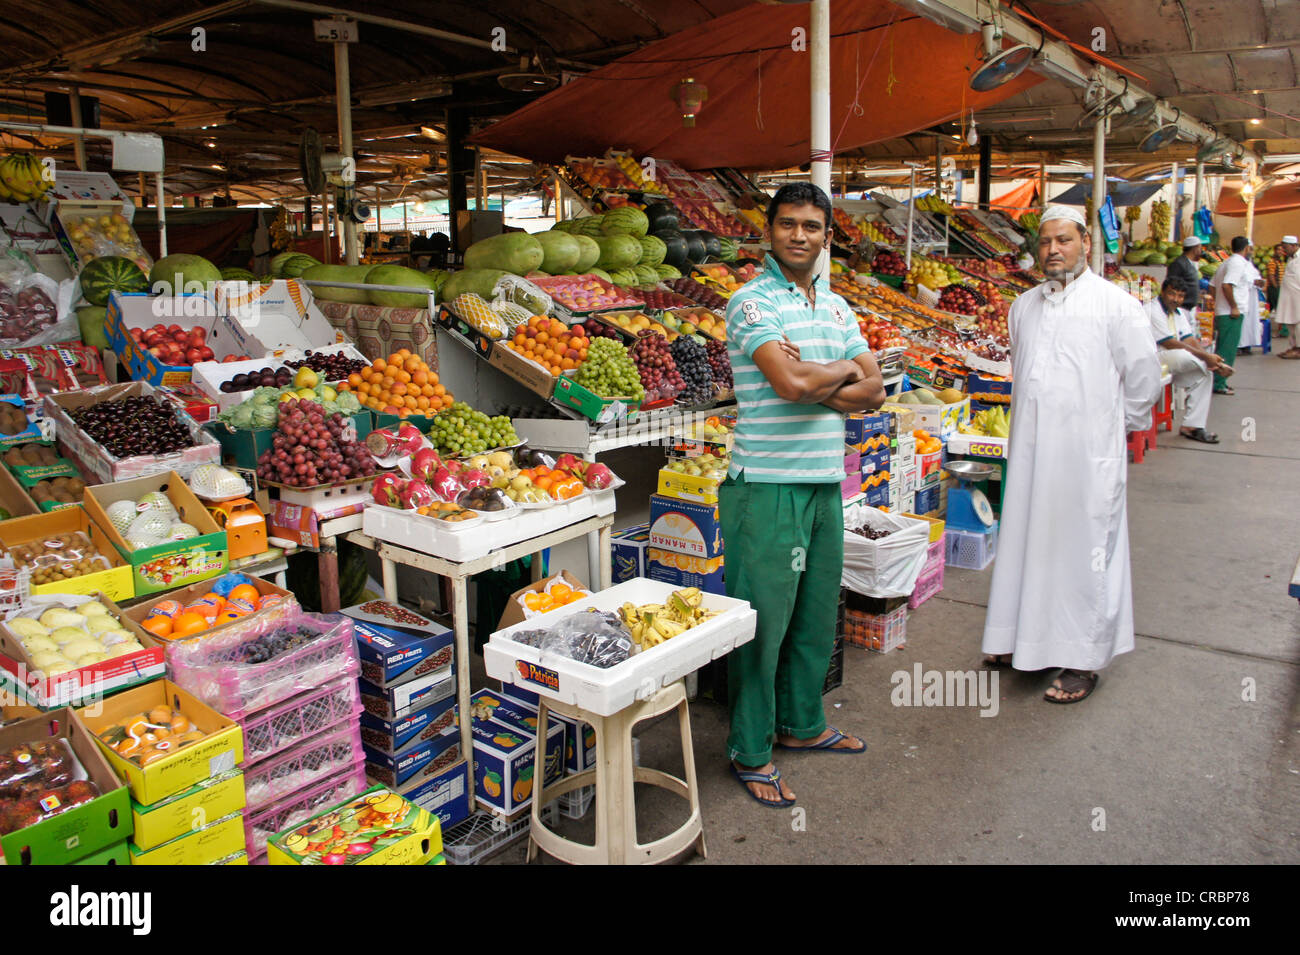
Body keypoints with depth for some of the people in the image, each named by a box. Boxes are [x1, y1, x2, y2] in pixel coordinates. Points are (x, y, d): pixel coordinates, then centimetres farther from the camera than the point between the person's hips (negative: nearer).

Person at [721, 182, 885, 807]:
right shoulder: (753, 302, -8)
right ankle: (750, 753, 15)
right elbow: (790, 383, -22)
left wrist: (813, 381, -11)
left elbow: (872, 391, 7)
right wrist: (844, 369, -3)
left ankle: (801, 724, 35)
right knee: (763, 620, 0)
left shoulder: (836, 305, 15)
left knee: (816, 613, 17)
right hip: (769, 485, -7)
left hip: (826, 481, 7)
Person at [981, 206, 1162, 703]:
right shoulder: (1024, 305, 12)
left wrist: (1121, 422, 8)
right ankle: (1024, 639, 26)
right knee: (1027, 540, 11)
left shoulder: (1114, 303, -5)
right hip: (1031, 447, 5)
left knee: (1084, 547, 1)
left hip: (1088, 451, -5)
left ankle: (1083, 661, 11)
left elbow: (1142, 372, 0)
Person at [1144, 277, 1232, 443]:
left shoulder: (1179, 312, 16)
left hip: (1172, 361, 10)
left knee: (1205, 373, -5)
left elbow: (1191, 341, 7)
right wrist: (1206, 357, -19)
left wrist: (1214, 361, -10)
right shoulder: (1153, 311, -13)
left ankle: (1192, 426, -1)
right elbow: (1170, 344, -19)